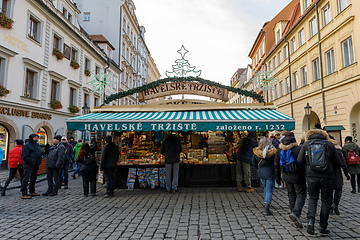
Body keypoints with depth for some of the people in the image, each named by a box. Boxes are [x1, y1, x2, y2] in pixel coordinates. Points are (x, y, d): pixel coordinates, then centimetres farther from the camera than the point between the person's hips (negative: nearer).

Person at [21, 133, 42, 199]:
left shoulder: (37, 145, 15)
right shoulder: (26, 146, -8)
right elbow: (24, 156, -13)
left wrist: (39, 162, 11)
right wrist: (31, 162, -18)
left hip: (36, 165, 8)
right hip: (29, 165, -8)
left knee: (33, 179, 14)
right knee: (26, 179, -5)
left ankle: (32, 192, 25)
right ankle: (24, 194, -1)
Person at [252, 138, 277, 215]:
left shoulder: (256, 152, -6)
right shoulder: (273, 152, -14)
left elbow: (254, 163, 3)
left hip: (261, 173, 4)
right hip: (270, 173, -4)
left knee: (265, 188, 24)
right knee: (269, 190, 0)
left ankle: (267, 202, 40)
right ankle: (267, 207, -11)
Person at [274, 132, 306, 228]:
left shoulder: (279, 150, 2)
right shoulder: (298, 149, -13)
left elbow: (277, 165, 7)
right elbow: (303, 163, -13)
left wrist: (278, 177, 16)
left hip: (286, 177, 5)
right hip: (298, 176, -5)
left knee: (291, 194, 18)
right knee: (301, 195, 4)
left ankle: (295, 214, 25)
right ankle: (295, 213, -14)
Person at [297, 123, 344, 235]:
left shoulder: (306, 144, 1)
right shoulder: (329, 144, 0)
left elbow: (300, 160, 1)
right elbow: (337, 162, 3)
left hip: (312, 177, 1)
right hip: (327, 177, 0)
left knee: (312, 198, 18)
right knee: (326, 201, 13)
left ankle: (310, 220, -1)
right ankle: (323, 227, 18)